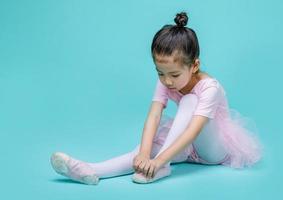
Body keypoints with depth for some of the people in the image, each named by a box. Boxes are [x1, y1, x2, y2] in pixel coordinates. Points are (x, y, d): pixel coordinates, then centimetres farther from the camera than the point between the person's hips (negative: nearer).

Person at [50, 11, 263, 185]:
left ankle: (162, 167, -39)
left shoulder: (209, 88, -29)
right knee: (150, 146, -26)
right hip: (188, 143, 5)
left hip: (216, 147, -5)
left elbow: (193, 131, -39)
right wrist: (144, 153, -43)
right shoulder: (165, 83, -12)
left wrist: (160, 160, -49)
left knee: (189, 100, -31)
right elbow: (154, 117, -25)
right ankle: (92, 171, -42)